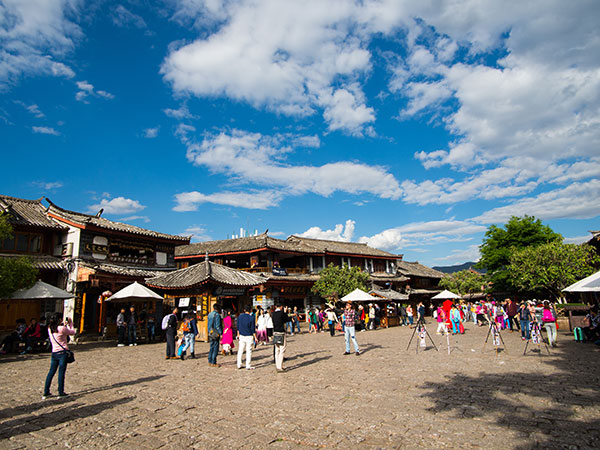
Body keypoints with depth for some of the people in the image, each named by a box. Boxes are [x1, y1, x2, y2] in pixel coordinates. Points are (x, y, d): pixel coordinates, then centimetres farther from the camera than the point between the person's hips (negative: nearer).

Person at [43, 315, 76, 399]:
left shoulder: (50, 329, 4)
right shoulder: (62, 328, -14)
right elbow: (72, 332, 0)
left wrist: (64, 325, 25)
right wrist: (71, 324, 11)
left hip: (54, 353, 6)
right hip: (63, 352, -6)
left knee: (51, 372, 14)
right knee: (61, 372, 0)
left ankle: (46, 392, 18)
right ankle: (61, 393, 5)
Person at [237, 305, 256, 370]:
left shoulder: (240, 316, 0)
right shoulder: (251, 318, -12)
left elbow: (238, 327, 9)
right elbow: (253, 329, -10)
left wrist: (238, 335, 21)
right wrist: (255, 337, -3)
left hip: (241, 336, 4)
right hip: (249, 336, -4)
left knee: (240, 350, 13)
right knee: (249, 351, 2)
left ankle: (239, 365, 17)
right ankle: (248, 366, 5)